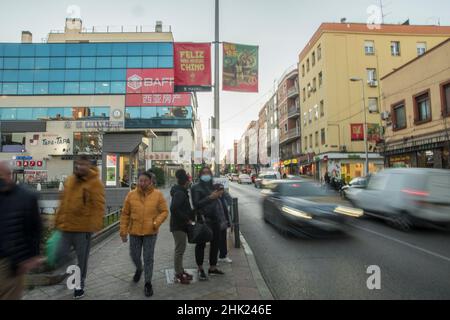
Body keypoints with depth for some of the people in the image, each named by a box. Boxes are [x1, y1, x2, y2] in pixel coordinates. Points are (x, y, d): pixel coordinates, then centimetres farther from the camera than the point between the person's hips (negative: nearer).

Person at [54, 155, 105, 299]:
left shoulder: (95, 183, -13)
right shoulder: (69, 180, 10)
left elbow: (98, 207, -16)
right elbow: (63, 202, 16)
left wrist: (95, 225, -20)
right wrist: (58, 221, 16)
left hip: (83, 228, -5)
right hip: (66, 226, 6)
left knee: (82, 259, 9)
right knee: (60, 255, 9)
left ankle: (80, 285, 29)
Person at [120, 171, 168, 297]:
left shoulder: (158, 194, -7)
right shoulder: (131, 195, -2)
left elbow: (164, 211, -4)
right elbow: (125, 214, 3)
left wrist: (157, 223, -20)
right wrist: (123, 231, 2)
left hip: (150, 232, -2)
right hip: (134, 232, 2)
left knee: (148, 258, 5)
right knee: (134, 256, 16)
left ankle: (148, 283, 22)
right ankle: (139, 269, 49)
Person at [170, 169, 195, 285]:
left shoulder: (182, 192, 13)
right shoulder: (179, 193, -19)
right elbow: (174, 209, -30)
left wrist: (192, 217, 10)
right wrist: (187, 219, -23)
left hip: (181, 225, 10)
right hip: (178, 226, -10)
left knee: (180, 249, 18)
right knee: (179, 250, 0)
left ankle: (180, 271, 30)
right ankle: (178, 275, 11)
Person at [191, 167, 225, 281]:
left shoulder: (213, 186, 15)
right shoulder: (196, 188, -4)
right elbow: (196, 204, -15)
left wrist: (219, 195, 2)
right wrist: (210, 197, -22)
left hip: (215, 219, 6)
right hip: (203, 219, -6)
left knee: (215, 243, 12)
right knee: (201, 244, 2)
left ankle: (212, 267, 29)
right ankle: (200, 269, 17)